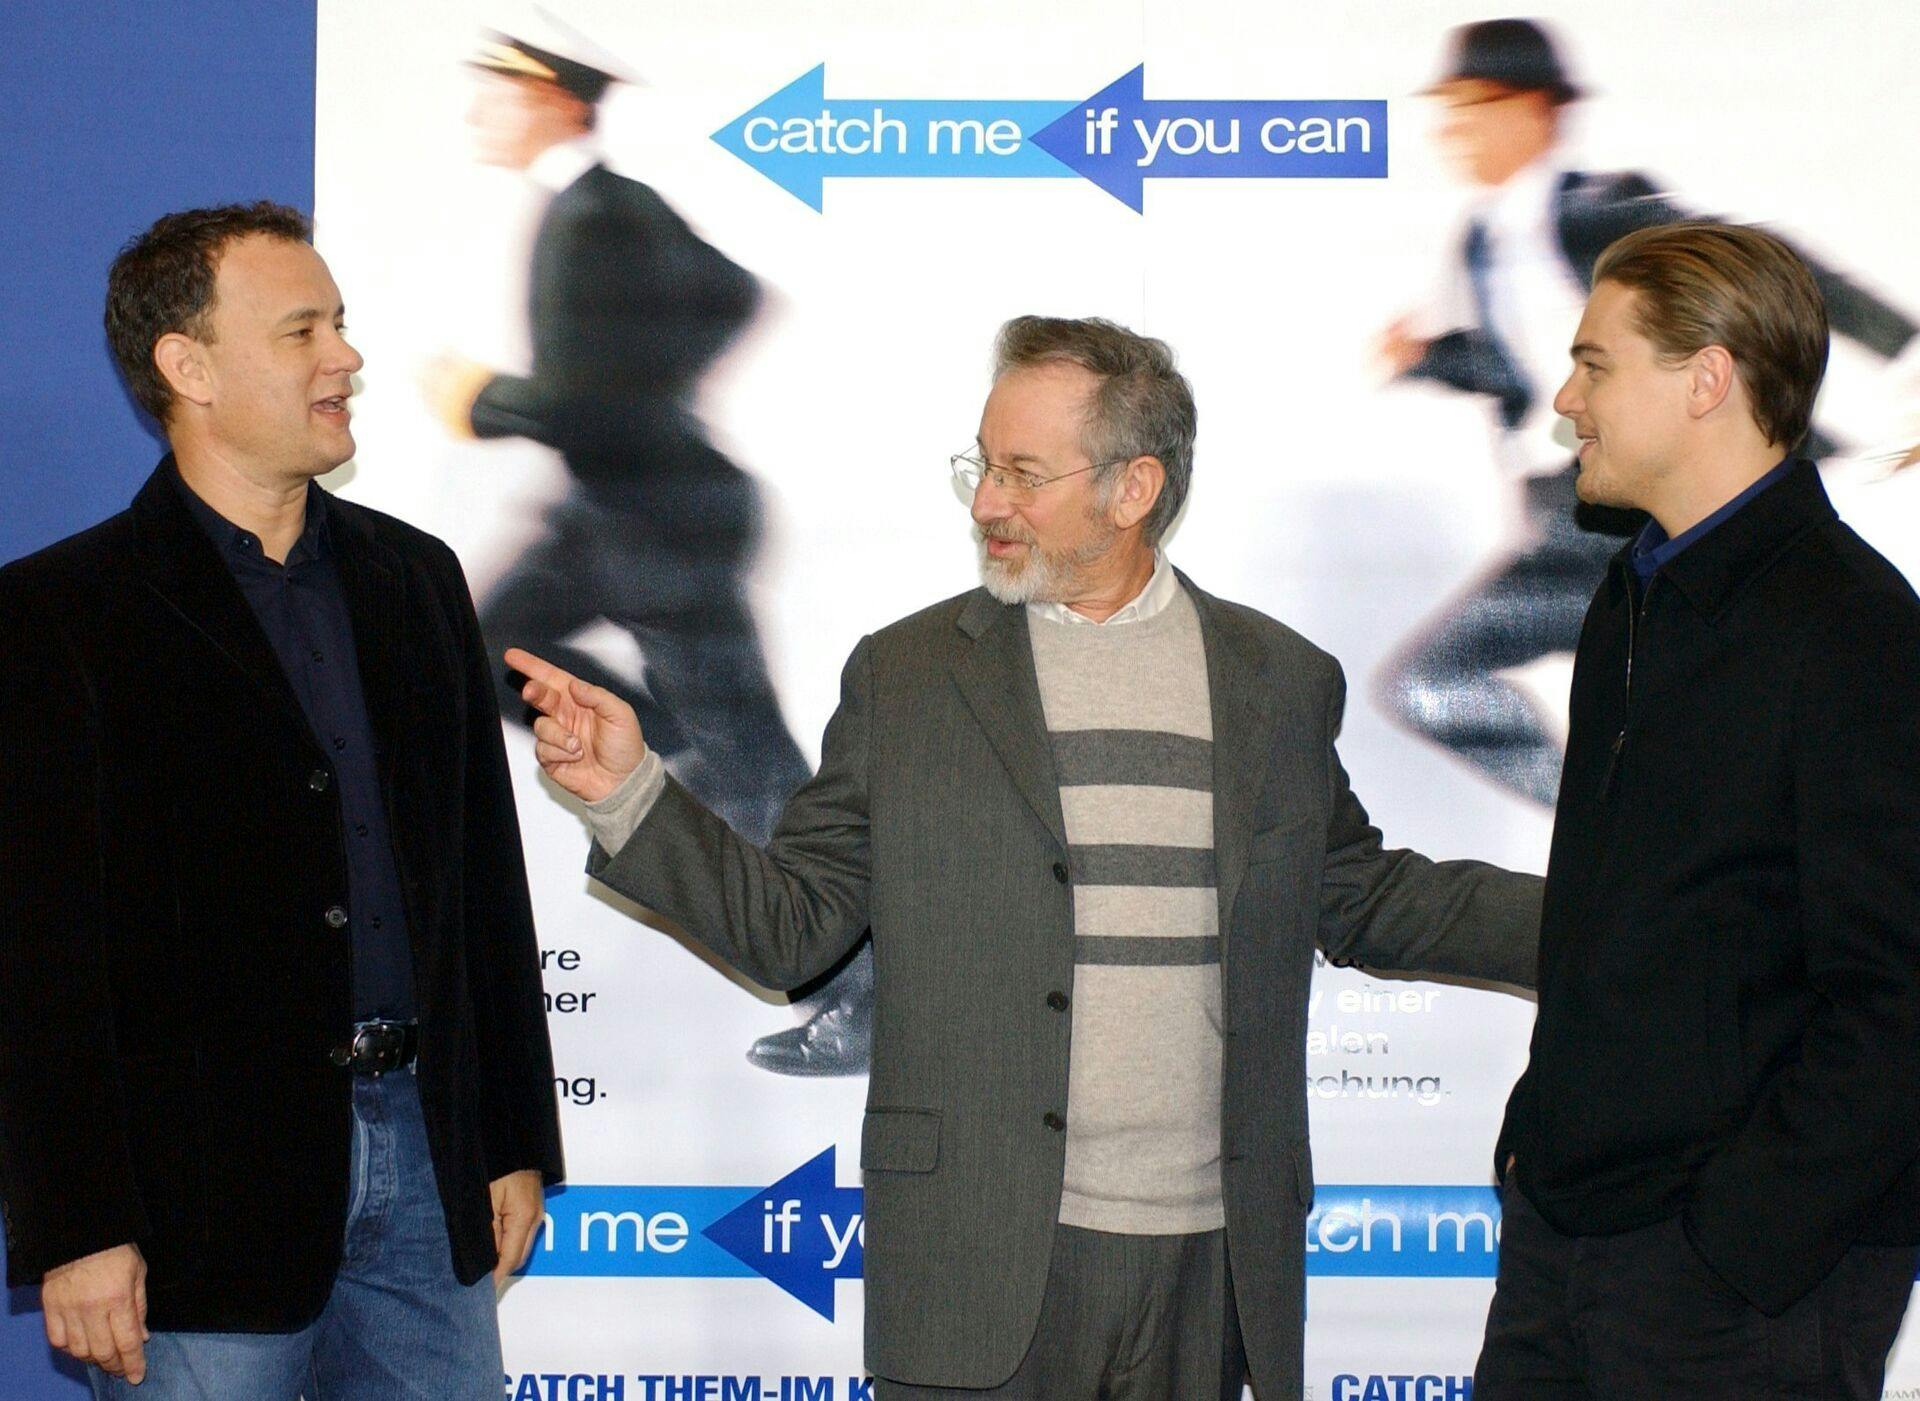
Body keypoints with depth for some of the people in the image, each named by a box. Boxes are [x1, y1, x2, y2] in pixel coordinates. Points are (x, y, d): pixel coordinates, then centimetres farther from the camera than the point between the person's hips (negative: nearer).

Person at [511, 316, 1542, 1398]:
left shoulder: (1283, 682, 9)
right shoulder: (906, 677, 5)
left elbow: (1364, 899, 18)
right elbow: (792, 923, 5)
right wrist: (632, 793, -8)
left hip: (1208, 1258, 2)